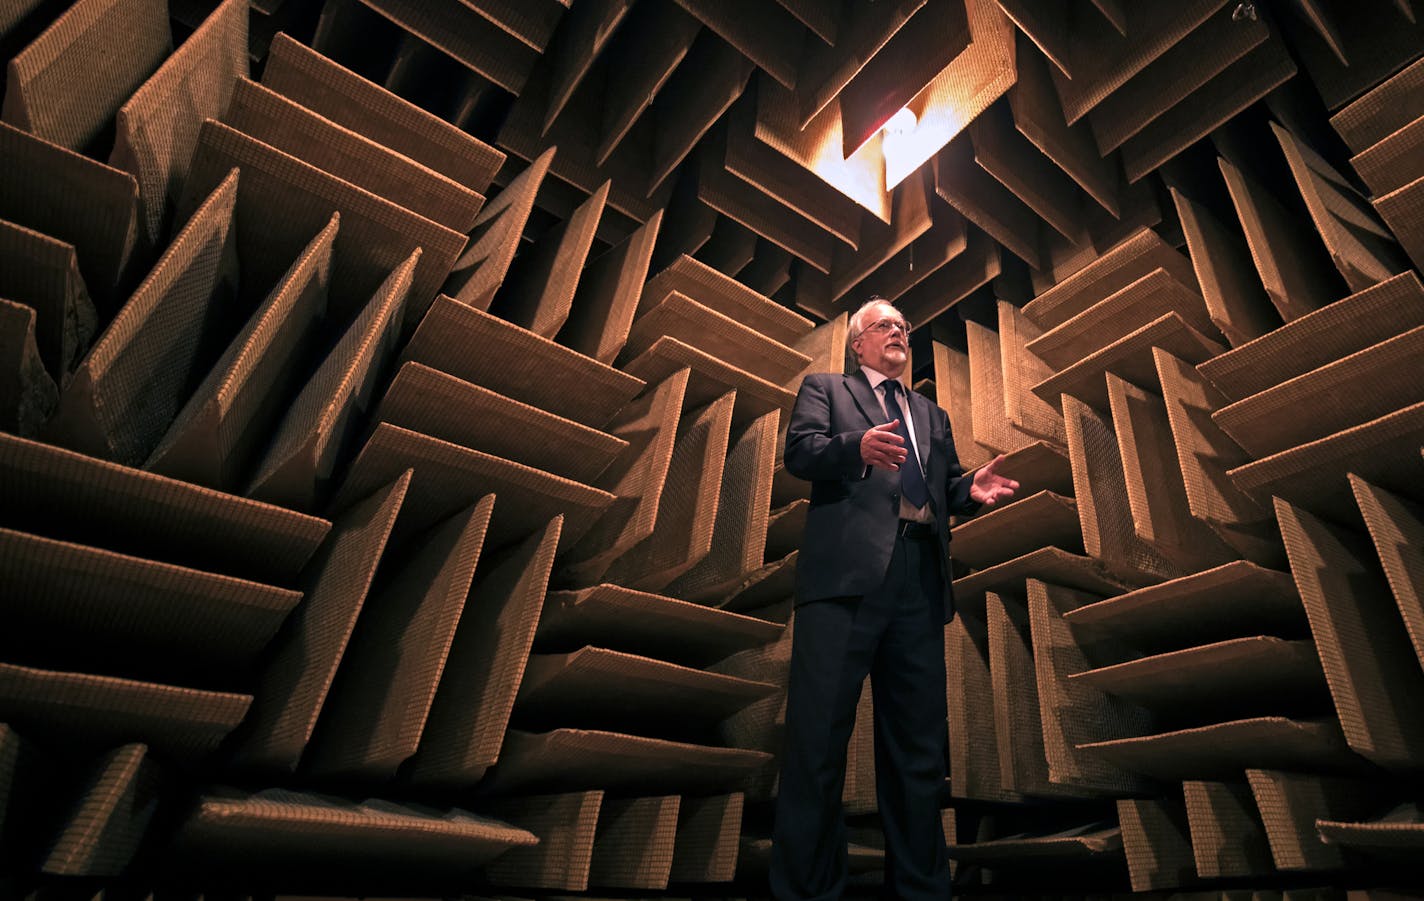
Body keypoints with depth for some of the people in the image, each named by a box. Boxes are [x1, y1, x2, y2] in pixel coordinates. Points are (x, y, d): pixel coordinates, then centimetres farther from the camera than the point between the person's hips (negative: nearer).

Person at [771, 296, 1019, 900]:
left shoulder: (933, 415, 31)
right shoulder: (824, 388, 16)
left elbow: (944, 489, 24)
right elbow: (799, 451, -2)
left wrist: (971, 490, 1)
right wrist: (856, 447, -21)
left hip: (920, 580, 5)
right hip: (848, 571, -5)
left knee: (919, 742, 10)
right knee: (818, 733, -5)